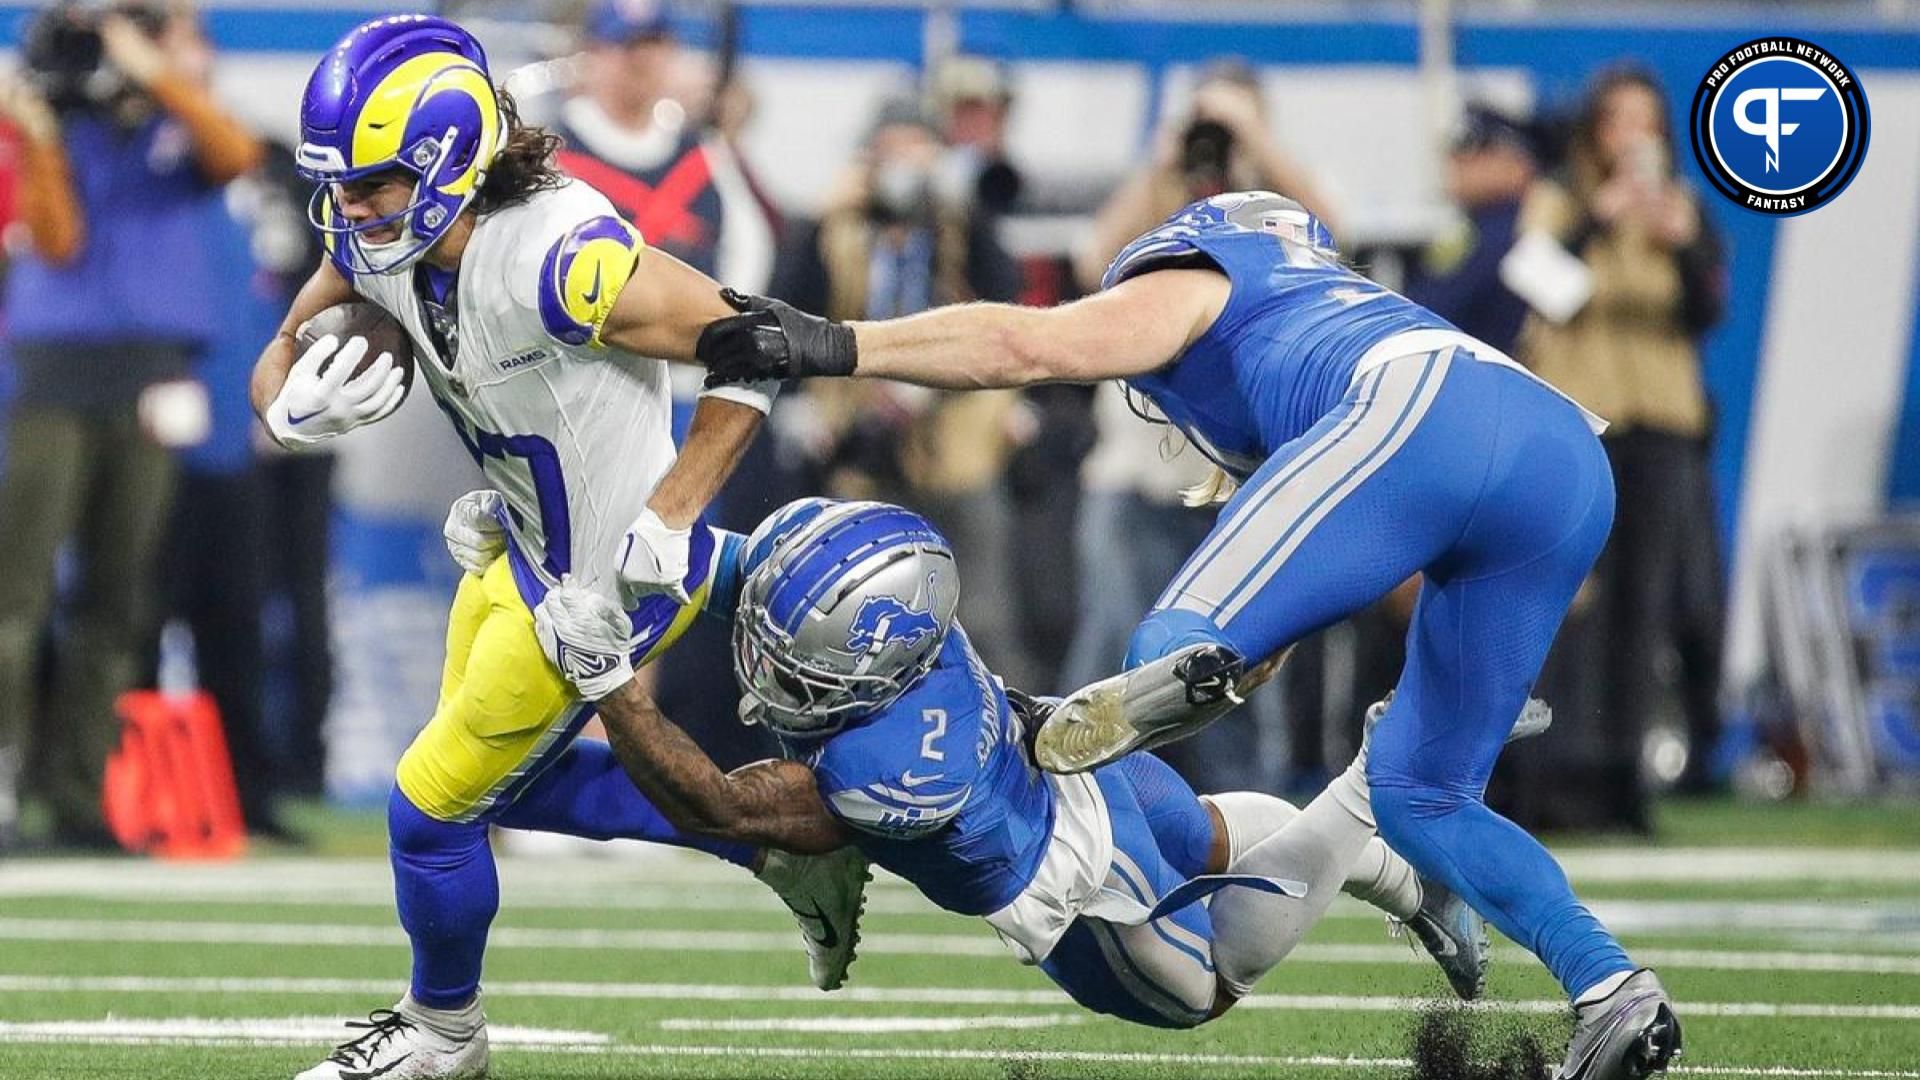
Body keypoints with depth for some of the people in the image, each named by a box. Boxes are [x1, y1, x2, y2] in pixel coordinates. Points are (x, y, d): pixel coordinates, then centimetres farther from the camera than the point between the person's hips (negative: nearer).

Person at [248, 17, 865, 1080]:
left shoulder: (559, 257, -36)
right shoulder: (373, 238, -12)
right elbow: (277, 364, 0)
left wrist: (665, 526, -27)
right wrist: (296, 409, -25)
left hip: (608, 583, -9)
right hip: (525, 553, 9)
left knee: (434, 807, 5)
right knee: (512, 781, 25)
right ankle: (777, 842, 33)